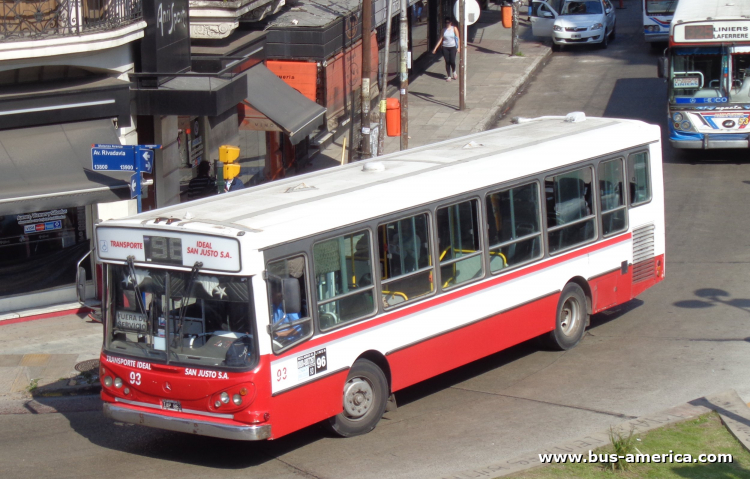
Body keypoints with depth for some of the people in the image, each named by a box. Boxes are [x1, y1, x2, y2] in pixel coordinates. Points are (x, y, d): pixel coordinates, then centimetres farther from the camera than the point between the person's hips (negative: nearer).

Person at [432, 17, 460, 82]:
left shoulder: (454, 28, 0)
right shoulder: (444, 30, 5)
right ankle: (448, 76, 10)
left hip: (452, 47, -2)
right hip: (445, 47, 2)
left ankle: (454, 72, 21)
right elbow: (441, 39, 7)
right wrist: (435, 48, 3)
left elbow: (458, 38, -1)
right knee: (447, 62, 1)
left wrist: (459, 47, -9)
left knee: (452, 61, -10)